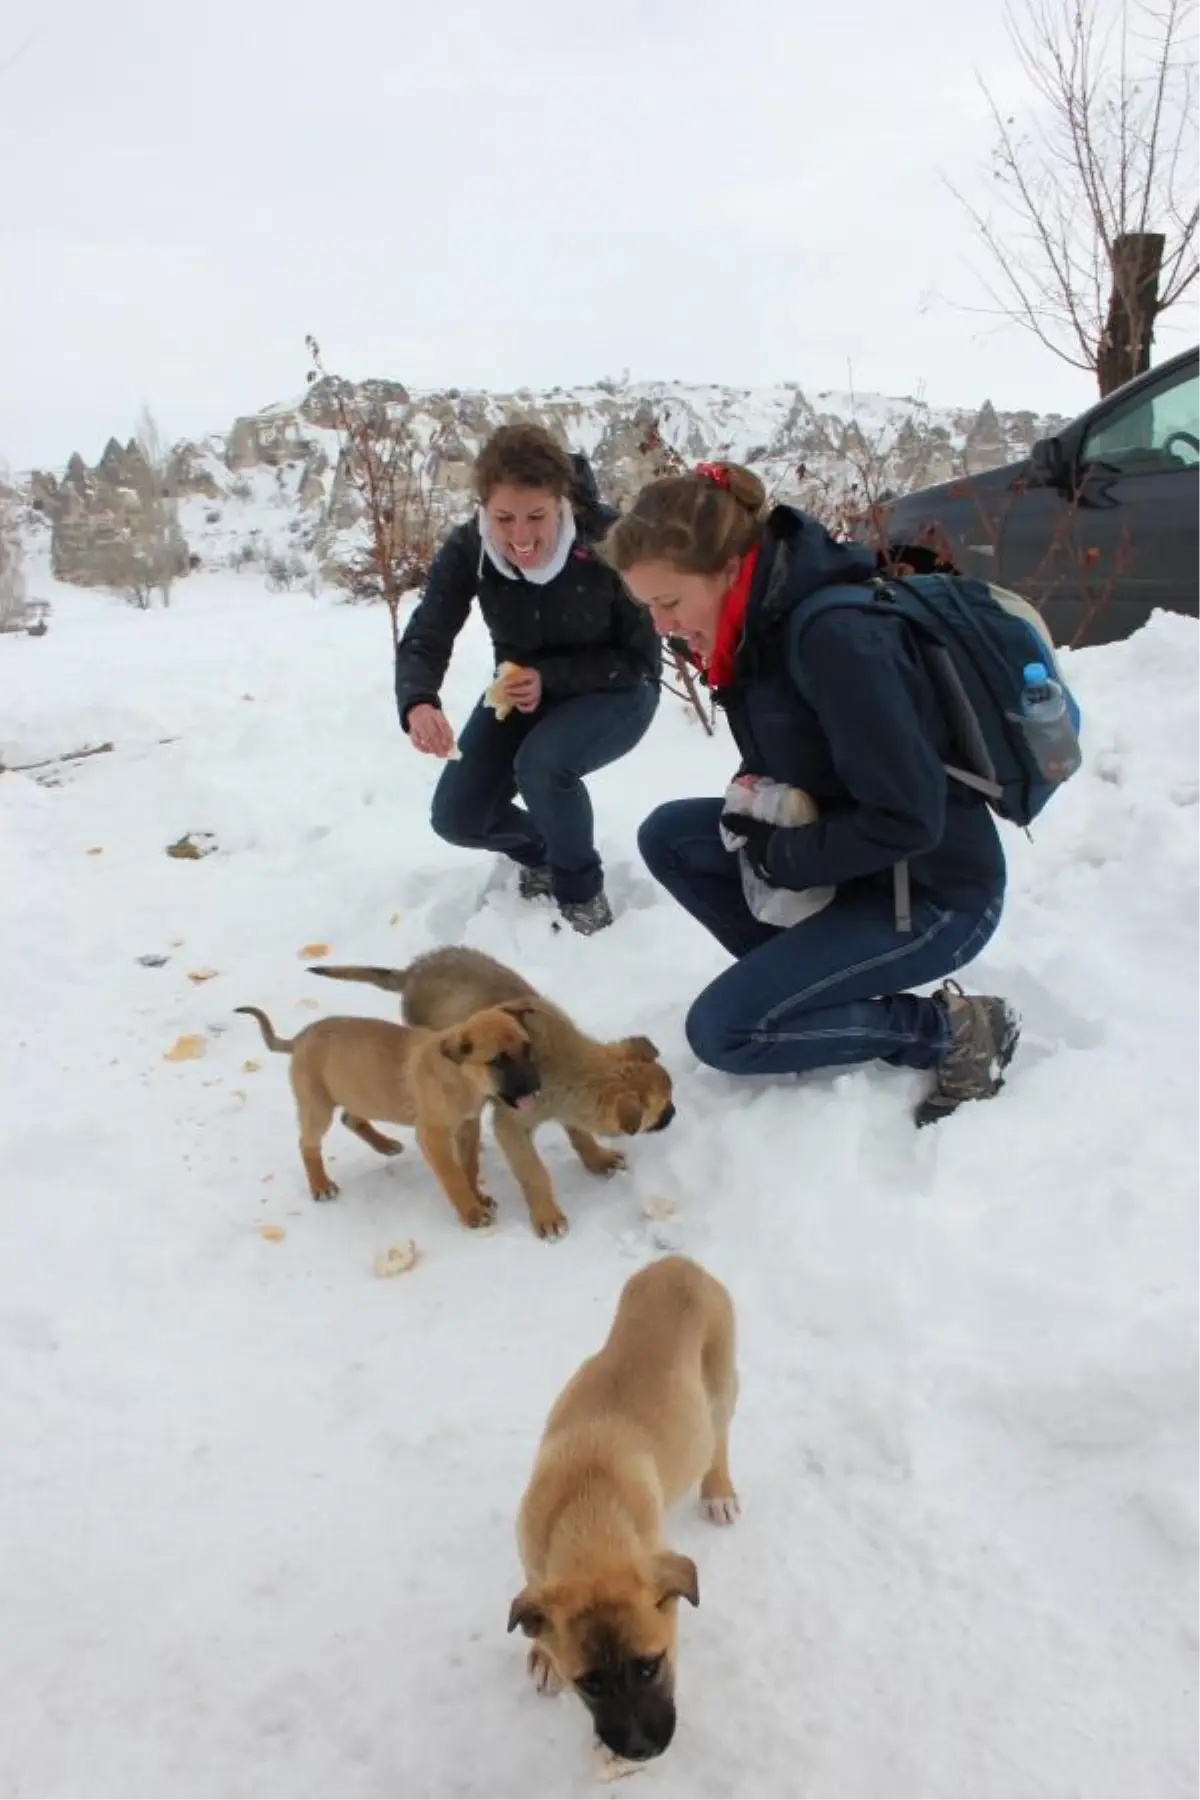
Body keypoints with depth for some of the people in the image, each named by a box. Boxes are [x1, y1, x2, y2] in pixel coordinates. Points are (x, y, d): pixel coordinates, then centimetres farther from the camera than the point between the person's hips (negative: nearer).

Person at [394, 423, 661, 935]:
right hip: (522, 690, 4)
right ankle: (540, 853, 26)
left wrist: (551, 677, -33)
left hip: (616, 692, -4)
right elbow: (424, 640, -26)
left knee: (542, 763, -34)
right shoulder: (466, 549, -21)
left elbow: (641, 657, -21)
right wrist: (418, 704, -49)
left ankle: (581, 891, -6)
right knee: (457, 817, -7)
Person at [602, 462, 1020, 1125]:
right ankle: (807, 982, 9)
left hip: (936, 894, -9)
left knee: (721, 1030, -12)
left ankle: (954, 1029, -1)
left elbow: (908, 819, -29)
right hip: (851, 858, 9)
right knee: (669, 836, 3)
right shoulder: (762, 621, -2)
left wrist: (784, 857, -17)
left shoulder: (837, 637, -29)